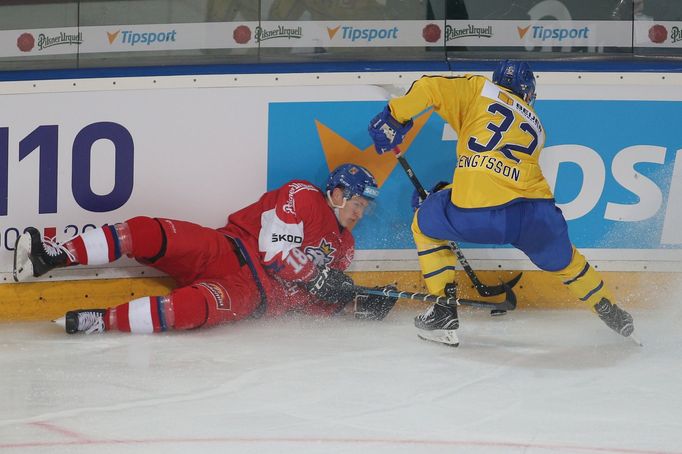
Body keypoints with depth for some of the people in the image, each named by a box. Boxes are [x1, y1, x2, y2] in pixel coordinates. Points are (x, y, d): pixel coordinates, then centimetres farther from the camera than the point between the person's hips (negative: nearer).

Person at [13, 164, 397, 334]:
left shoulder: (343, 249, 22)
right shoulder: (304, 197, 2)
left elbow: (317, 304, 21)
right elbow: (275, 250, -9)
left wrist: (357, 306, 6)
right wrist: (319, 276, -10)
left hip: (254, 296, 3)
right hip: (229, 251, -3)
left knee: (196, 307, -34)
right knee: (154, 235, -29)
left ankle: (99, 321, -40)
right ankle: (56, 256, -29)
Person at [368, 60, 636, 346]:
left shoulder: (479, 89, 18)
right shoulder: (536, 127, 31)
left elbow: (429, 88, 3)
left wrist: (393, 117, 11)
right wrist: (455, 187, 37)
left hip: (476, 218, -4)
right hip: (535, 214, 4)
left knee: (425, 224, 27)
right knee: (563, 262, 33)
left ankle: (444, 314, 22)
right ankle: (612, 315, 41)